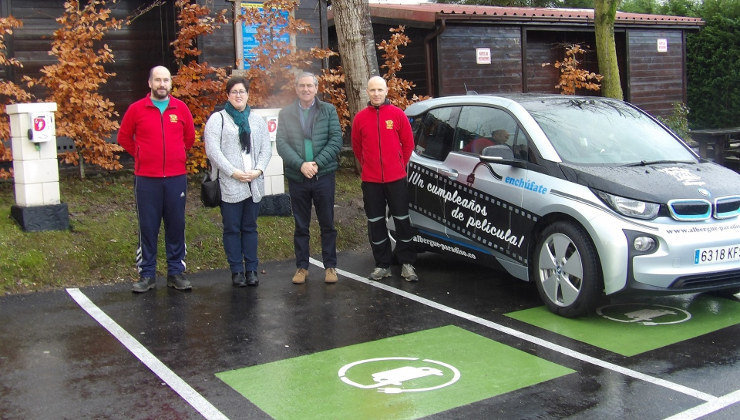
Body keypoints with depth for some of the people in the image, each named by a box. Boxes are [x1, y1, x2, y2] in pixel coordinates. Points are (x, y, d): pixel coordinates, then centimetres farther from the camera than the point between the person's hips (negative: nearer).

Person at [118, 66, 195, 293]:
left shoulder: (181, 108, 7)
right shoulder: (136, 109, 2)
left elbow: (190, 137, 19)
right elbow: (123, 138, 12)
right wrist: (141, 155, 10)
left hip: (176, 177, 2)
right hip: (146, 179, -1)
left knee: (176, 225, 5)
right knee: (148, 227, 3)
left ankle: (176, 272, 15)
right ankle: (147, 274, 11)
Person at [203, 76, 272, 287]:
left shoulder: (257, 120, 15)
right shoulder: (217, 119, 3)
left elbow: (266, 149, 10)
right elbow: (213, 150, -7)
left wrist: (258, 170, -7)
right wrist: (234, 172, -14)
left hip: (254, 183, 3)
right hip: (229, 184, -3)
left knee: (250, 228, 8)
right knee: (232, 229, 1)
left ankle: (251, 269, 14)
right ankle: (236, 271, 8)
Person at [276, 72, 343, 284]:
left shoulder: (328, 110, 6)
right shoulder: (285, 114, 8)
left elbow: (336, 140, -2)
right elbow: (281, 144, -2)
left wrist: (317, 163, -13)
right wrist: (301, 164, -15)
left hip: (324, 175, -1)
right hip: (296, 177, 1)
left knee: (327, 224, 6)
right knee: (300, 226, 9)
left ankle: (330, 266, 15)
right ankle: (301, 267, 18)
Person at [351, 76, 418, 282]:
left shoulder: (397, 114, -1)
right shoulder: (360, 118, 3)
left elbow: (408, 143, 7)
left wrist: (400, 165, 9)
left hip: (396, 178, -1)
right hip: (370, 180, 2)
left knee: (402, 220, 3)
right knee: (375, 222, 7)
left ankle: (407, 263, 13)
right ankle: (382, 264, 19)